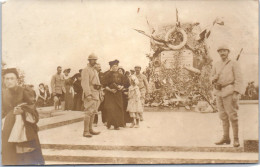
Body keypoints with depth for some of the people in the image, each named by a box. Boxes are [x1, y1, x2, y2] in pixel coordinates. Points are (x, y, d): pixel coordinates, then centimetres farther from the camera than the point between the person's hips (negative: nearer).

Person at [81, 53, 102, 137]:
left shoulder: (95, 71, 21)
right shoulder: (86, 70, -7)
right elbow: (85, 83, -16)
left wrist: (98, 86, 7)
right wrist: (88, 94, -24)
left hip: (96, 94, 9)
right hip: (90, 94, -9)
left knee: (93, 112, 11)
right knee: (89, 112, -12)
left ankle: (90, 129, 18)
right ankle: (85, 131, -9)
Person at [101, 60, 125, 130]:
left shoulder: (120, 75, 9)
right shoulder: (108, 74, -3)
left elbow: (123, 84, 15)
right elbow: (104, 84, -6)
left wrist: (121, 87, -7)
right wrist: (110, 89, -19)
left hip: (118, 94, 4)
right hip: (109, 94, -4)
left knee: (118, 109, 1)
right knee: (110, 109, -13)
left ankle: (117, 125, 9)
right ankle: (109, 124, 1)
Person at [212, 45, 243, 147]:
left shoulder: (234, 64, -2)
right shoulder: (216, 65, 13)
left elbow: (238, 79, -9)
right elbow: (214, 78, 19)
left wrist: (236, 94, -19)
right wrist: (214, 79, -7)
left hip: (229, 92, -5)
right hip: (219, 92, 6)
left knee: (232, 115, -6)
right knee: (223, 116, 9)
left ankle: (236, 139, 1)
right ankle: (226, 138, 16)